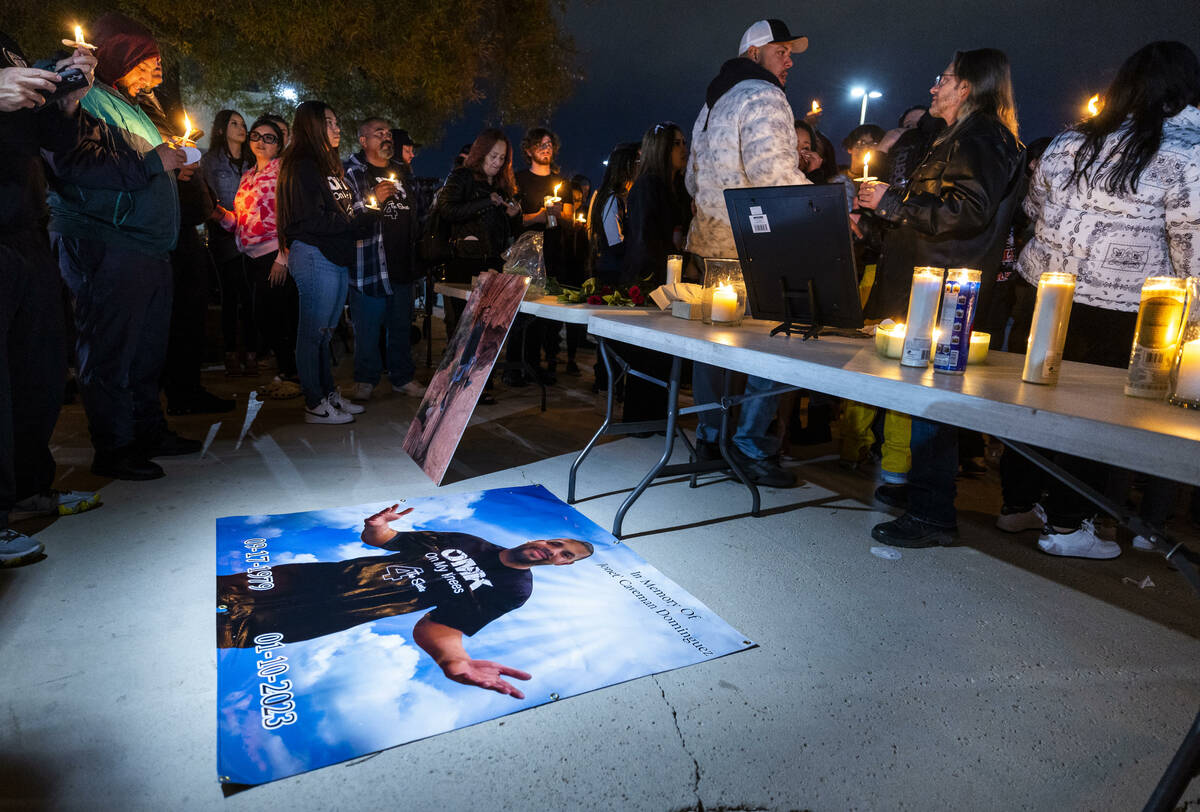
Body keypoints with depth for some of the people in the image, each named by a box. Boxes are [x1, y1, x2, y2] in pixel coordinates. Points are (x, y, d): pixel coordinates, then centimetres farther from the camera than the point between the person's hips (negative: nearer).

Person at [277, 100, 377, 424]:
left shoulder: (330, 165, 21)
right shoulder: (302, 167, -8)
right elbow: (312, 221, -17)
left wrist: (362, 213, 4)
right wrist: (357, 219, -13)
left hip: (337, 258, 9)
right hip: (314, 257, -9)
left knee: (323, 332, 14)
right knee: (313, 332, -4)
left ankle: (328, 394, 21)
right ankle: (315, 404, 2)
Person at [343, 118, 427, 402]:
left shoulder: (402, 170, 16)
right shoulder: (351, 173, -4)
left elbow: (414, 210, 27)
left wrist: (414, 251, 20)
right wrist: (374, 199, -22)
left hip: (402, 261, 6)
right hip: (369, 261, -6)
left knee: (402, 324, 12)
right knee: (367, 325, 0)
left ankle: (402, 377, 23)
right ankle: (366, 379, 15)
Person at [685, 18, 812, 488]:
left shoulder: (712, 102, 23)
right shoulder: (764, 97, -7)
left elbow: (693, 180, 27)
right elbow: (772, 172, -21)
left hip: (708, 243, 10)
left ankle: (710, 434, 21)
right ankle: (750, 444, -3)